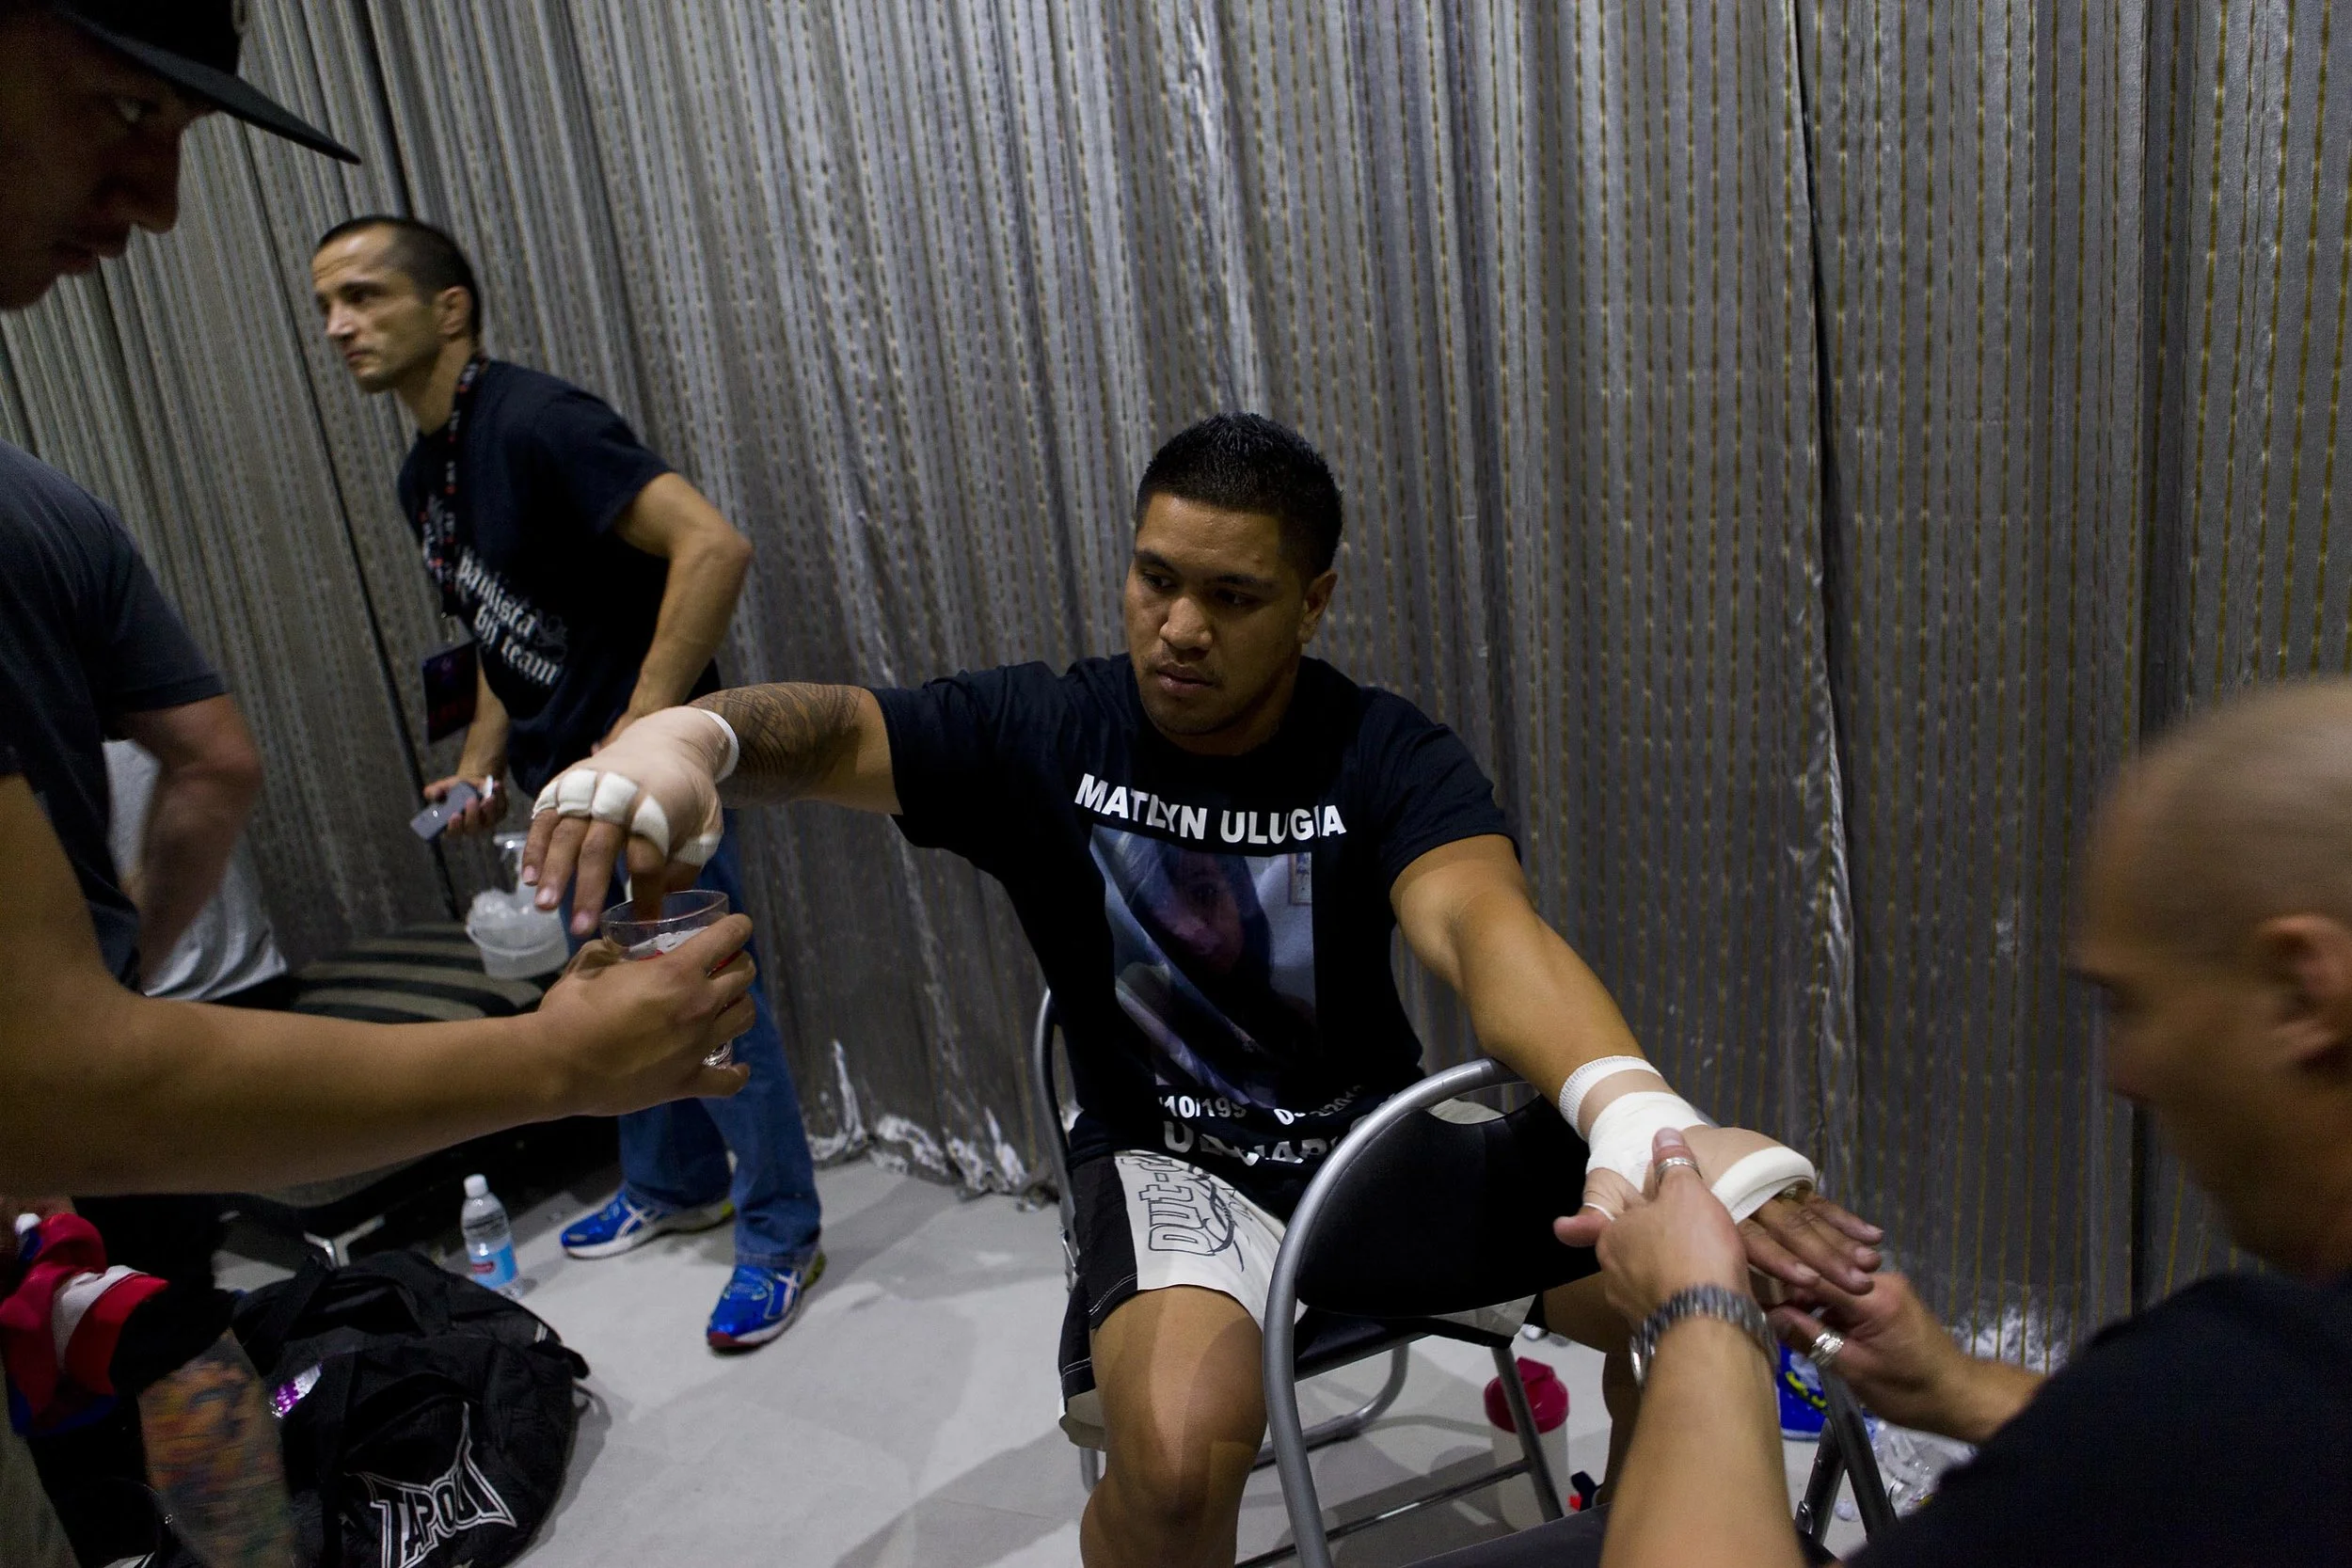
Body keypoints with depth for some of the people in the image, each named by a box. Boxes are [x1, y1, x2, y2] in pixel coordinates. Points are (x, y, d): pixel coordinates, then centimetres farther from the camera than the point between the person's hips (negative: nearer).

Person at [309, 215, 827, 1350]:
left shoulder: (534, 424, -18)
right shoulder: (424, 476, 12)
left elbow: (713, 546, -29)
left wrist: (641, 730, -27)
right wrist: (481, 760, 11)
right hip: (560, 786, 10)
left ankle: (780, 1241, 13)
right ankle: (673, 1187, 40)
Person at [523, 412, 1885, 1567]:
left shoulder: (1389, 757, -11)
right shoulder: (1045, 734, -8)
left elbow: (1487, 925, -30)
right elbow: (836, 733, -20)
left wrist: (1641, 1118, -51)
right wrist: (686, 736, -46)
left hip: (1379, 1129, 2)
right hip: (1168, 1157, -1)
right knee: (1173, 1456, -33)